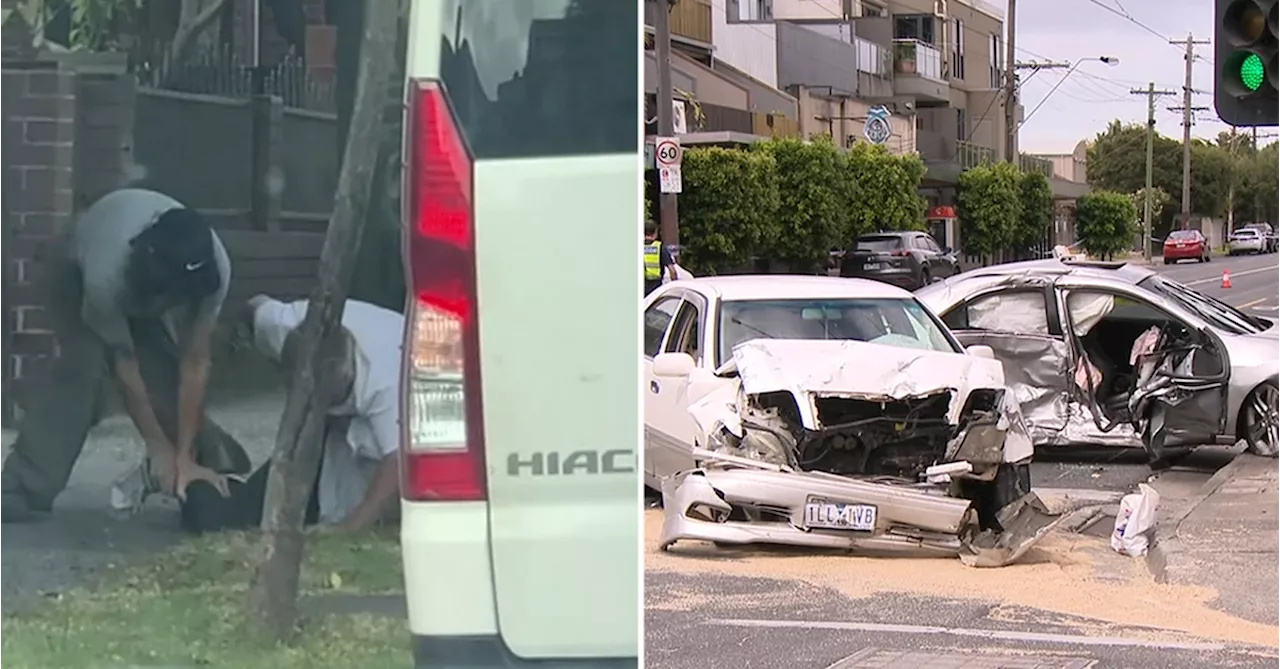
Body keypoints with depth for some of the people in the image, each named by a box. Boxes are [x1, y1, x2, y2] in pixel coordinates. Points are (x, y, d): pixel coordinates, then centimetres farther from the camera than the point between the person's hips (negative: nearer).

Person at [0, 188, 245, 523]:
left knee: (167, 377, -11)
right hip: (83, 269, -3)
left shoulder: (214, 269, -38)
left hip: (151, 289, 3)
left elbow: (194, 365, -31)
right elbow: (123, 362, -31)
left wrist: (185, 456, -30)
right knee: (83, 366, -26)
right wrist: (158, 445, -25)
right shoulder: (107, 273, -46)